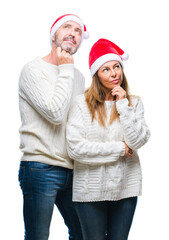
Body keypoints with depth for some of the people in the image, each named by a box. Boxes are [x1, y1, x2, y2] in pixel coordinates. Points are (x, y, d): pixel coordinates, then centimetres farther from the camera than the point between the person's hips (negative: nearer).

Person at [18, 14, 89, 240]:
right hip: (41, 168, -7)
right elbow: (55, 113, -19)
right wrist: (66, 70, -10)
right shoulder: (33, 69, -7)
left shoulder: (77, 76, 16)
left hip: (71, 170, 7)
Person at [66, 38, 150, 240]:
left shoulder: (134, 103, 5)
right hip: (91, 191, -2)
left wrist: (123, 106, -12)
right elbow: (75, 148, -15)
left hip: (126, 188, 3)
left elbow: (138, 141, -8)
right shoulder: (82, 103, -6)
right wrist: (119, 149, -9)